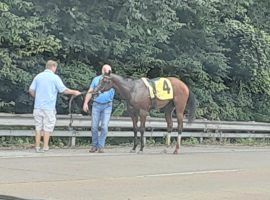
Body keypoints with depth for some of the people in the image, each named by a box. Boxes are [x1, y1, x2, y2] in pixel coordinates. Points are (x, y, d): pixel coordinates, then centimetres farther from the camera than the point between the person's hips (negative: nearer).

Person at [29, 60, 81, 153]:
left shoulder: (38, 76, 7)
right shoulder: (55, 77, -6)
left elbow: (31, 90, 7)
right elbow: (64, 90, -7)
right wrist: (74, 92, 8)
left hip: (38, 106, 4)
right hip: (49, 107, -4)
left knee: (38, 127, 9)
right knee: (47, 127, 5)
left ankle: (37, 147, 9)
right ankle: (45, 147, 5)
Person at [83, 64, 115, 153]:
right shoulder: (96, 79, 9)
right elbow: (90, 92, 11)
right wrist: (85, 103, 1)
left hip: (107, 106, -1)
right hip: (96, 105, 1)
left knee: (104, 127, -7)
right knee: (94, 126, 0)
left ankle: (101, 146, 1)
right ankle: (94, 145, 13)